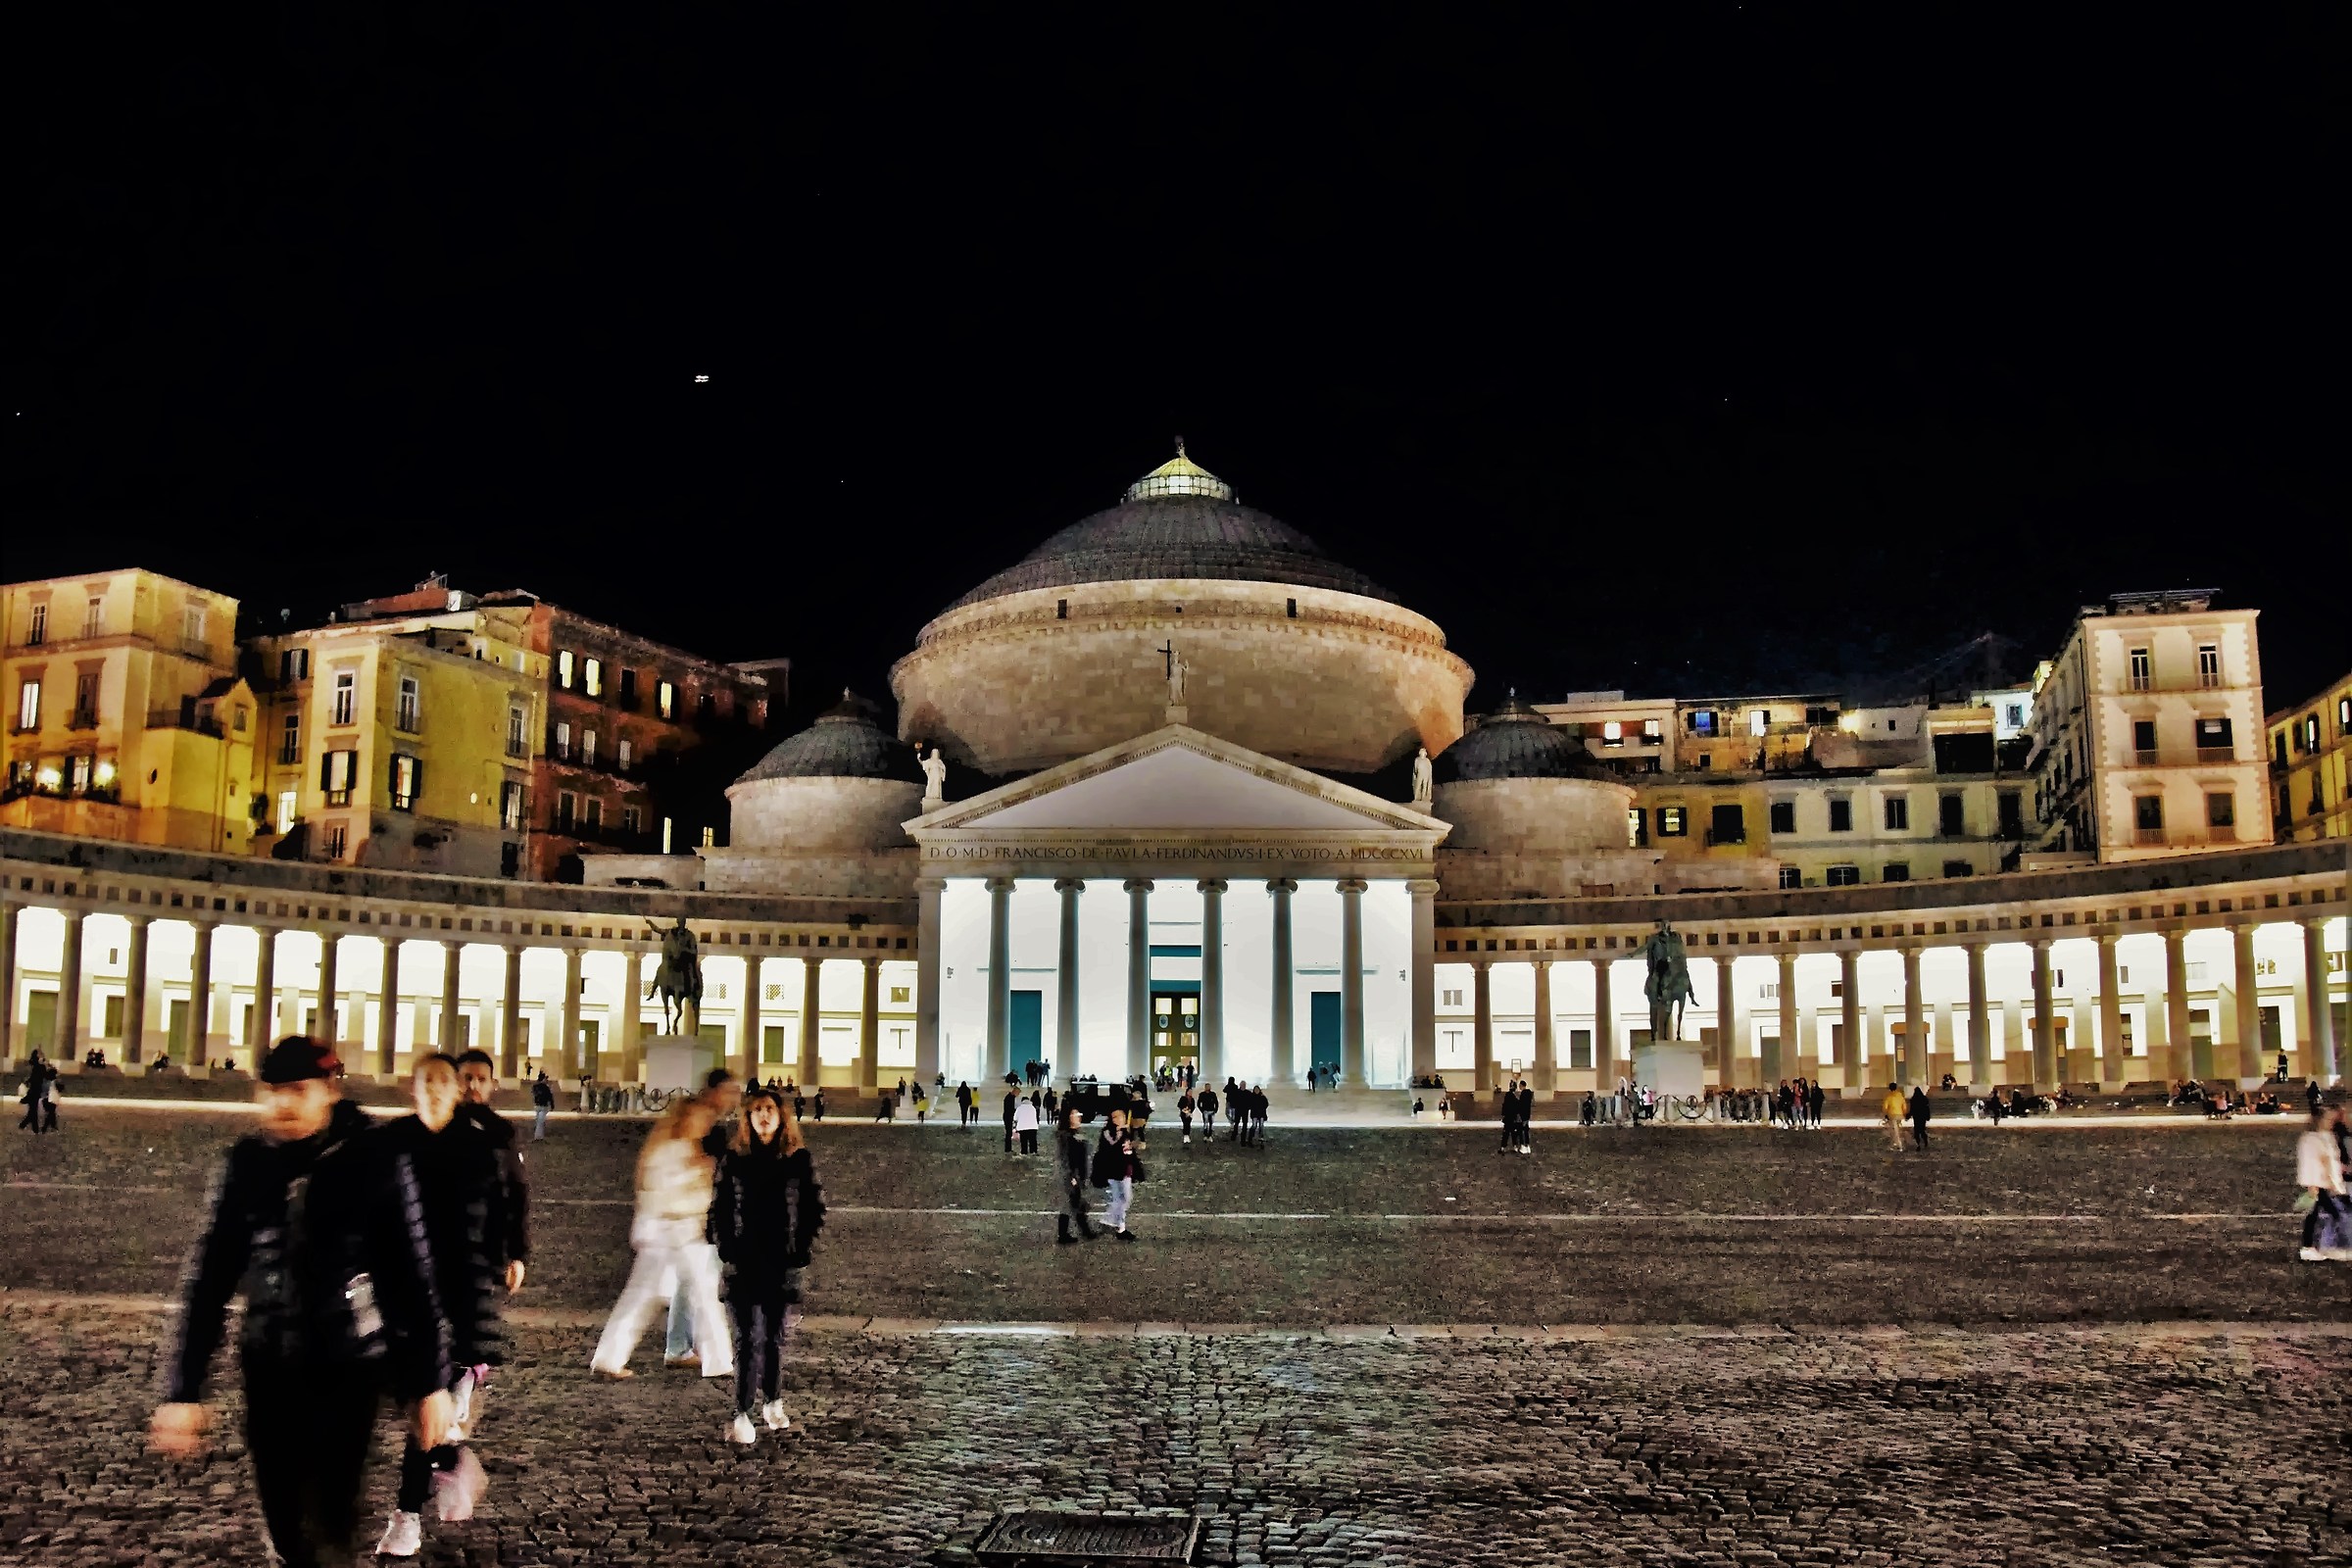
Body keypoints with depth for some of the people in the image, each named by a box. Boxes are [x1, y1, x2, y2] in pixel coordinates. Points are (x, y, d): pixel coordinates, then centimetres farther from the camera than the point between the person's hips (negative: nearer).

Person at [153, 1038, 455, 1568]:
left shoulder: (374, 1162, -12)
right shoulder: (246, 1163, -3)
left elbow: (412, 1275, -7)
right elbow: (209, 1277, 1)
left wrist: (431, 1383, -5)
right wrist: (182, 1390, -1)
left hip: (348, 1369, -3)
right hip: (269, 1367, 3)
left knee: (330, 1523, -7)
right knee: (283, 1523, 11)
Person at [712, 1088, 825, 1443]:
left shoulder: (798, 1159, 0)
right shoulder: (734, 1158, 1)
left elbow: (814, 1209, 4)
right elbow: (719, 1208, 6)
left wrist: (801, 1250, -3)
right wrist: (727, 1250, -2)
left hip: (784, 1267, 0)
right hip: (743, 1265, 0)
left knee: (775, 1338, 10)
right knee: (747, 1340, -3)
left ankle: (772, 1403, 26)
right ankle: (743, 1416, -1)